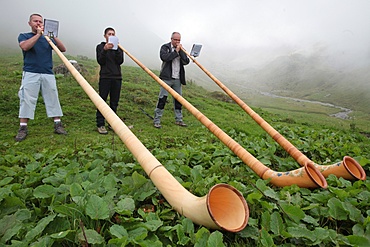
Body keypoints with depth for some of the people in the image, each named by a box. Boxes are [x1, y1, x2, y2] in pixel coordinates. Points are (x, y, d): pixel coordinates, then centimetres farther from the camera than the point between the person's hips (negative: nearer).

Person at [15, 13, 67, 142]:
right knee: (27, 100, -5)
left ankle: (58, 125, 2)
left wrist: (53, 36, -7)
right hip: (30, 73, -2)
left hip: (48, 74, 2)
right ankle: (23, 128, -2)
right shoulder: (23, 36, 12)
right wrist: (38, 34, -9)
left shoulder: (48, 38, 18)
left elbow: (63, 49, 5)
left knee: (53, 98, -1)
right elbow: (25, 46, -11)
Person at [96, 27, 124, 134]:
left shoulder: (118, 47, 15)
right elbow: (100, 61, -4)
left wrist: (116, 50, -13)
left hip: (117, 77, 3)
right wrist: (104, 50, -17)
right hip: (105, 77, -2)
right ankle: (100, 124, -1)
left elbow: (120, 61, 0)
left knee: (114, 102, 6)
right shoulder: (100, 47, 9)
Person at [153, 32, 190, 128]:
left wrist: (181, 51, -7)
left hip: (177, 79, 5)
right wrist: (176, 51, -13)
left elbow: (186, 61, 2)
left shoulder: (181, 49, 16)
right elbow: (164, 57, -18)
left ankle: (178, 119, 20)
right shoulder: (165, 47, 3)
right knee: (162, 99, -6)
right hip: (167, 78, -5)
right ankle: (156, 120, 0)